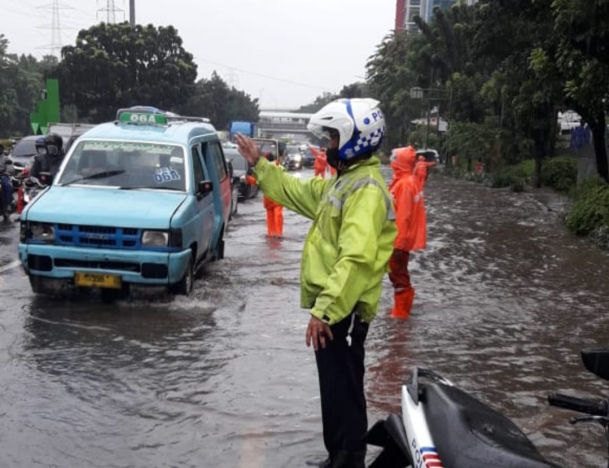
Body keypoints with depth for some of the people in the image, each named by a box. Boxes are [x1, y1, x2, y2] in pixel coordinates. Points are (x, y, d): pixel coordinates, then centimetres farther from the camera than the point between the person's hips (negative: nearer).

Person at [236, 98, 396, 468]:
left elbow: (356, 259, -29)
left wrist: (325, 309, -31)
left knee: (343, 393, 0)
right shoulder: (342, 182, 15)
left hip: (342, 310, -11)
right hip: (333, 305, 11)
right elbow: (297, 192, 28)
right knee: (337, 389, 21)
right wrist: (259, 165, 25)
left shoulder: (366, 189, -20)